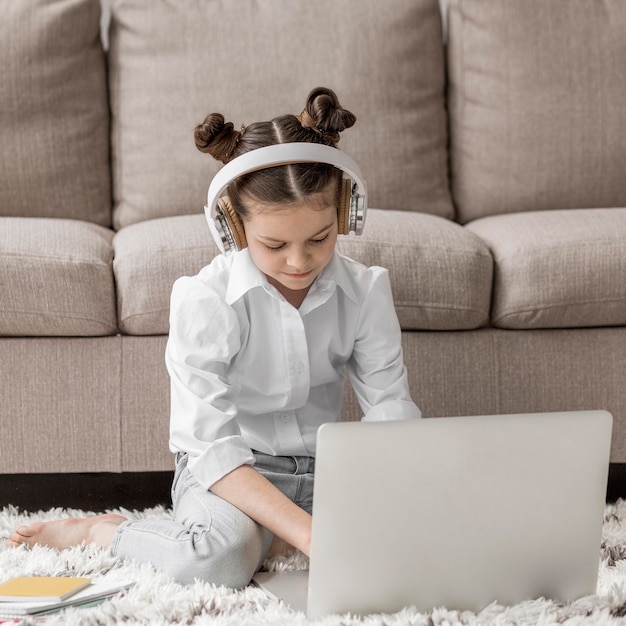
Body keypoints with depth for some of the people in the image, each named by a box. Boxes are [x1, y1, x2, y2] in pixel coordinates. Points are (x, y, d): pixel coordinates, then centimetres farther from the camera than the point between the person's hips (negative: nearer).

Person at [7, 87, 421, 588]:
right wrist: (307, 532, -36)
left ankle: (268, 540, -13)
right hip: (231, 472, -5)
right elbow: (211, 445, -25)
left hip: (325, 470, 5)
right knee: (220, 557, -38)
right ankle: (99, 532, -8)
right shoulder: (206, 300, -19)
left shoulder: (366, 291, -5)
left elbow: (391, 407, -6)